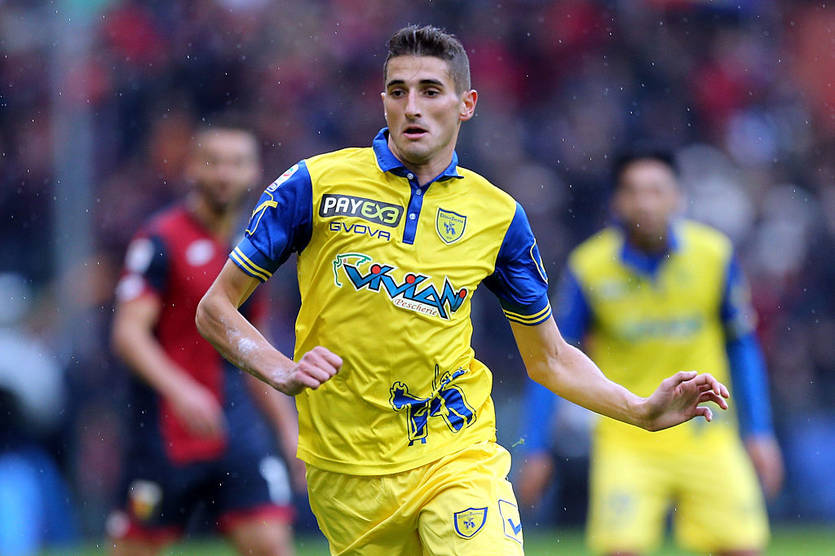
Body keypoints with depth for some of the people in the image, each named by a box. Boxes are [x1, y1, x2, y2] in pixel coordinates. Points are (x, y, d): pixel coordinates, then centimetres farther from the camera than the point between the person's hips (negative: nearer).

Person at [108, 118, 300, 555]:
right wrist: (180, 389, -29)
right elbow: (128, 332, -15)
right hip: (165, 432, -5)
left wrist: (288, 426, 20)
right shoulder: (161, 240, -7)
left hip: (237, 426, 5)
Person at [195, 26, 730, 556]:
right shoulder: (316, 184, -2)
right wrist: (282, 372, -15)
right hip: (347, 475, 0)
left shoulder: (498, 215, 5)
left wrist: (645, 411, 1)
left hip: (456, 458, 0)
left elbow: (549, 360, 14)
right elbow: (215, 308, 3)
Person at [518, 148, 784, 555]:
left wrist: (759, 434, 4)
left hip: (706, 435, 2)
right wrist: (537, 449, -3)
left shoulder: (714, 255, -5)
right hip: (626, 442, -2)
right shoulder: (589, 268, -10)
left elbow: (742, 346, 7)